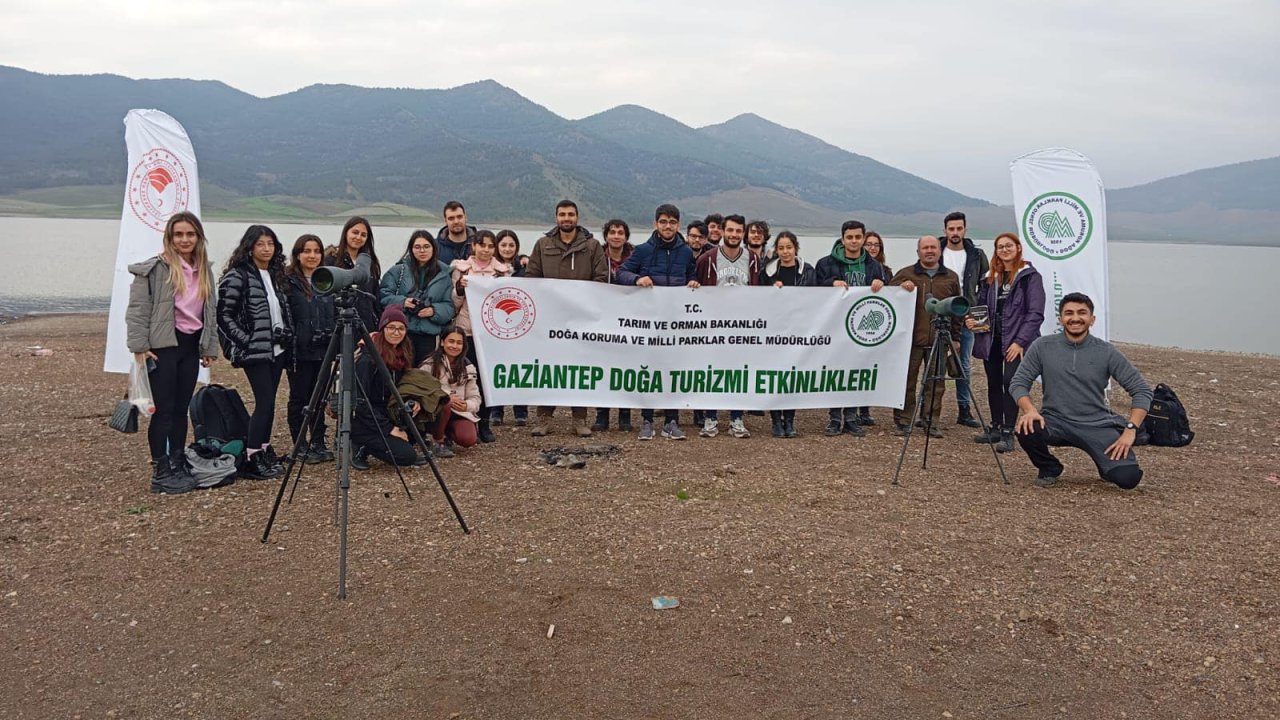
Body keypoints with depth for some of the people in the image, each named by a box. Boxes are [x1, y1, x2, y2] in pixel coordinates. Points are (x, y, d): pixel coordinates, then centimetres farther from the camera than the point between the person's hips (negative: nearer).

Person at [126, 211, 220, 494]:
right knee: (164, 410, -3)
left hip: (191, 346, 6)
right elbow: (137, 311, -10)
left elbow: (211, 311, 17)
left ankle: (178, 466, 20)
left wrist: (210, 347, 14)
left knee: (181, 409, 11)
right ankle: (160, 473, 4)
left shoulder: (205, 271, 12)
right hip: (162, 347, -6)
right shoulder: (153, 269, -8)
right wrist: (139, 347, -14)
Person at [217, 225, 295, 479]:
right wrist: (245, 341, -14)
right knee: (265, 402, -11)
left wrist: (288, 339, 10)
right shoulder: (237, 276, -8)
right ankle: (252, 459, -6)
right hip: (255, 351, -7)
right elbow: (224, 315, -10)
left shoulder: (275, 275, 14)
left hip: (276, 349, 7)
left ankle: (265, 451, 18)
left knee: (268, 402, 9)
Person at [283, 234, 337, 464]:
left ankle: (318, 444, 18)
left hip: (323, 349, 5)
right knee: (299, 398, 5)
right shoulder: (288, 281, -5)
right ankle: (300, 446, 13)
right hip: (300, 350, -5)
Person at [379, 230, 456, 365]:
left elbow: (450, 306, 7)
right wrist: (402, 302, -13)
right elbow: (383, 295, 3)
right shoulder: (398, 270, 8)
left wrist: (434, 310, -11)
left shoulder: (443, 275, 11)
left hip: (429, 335, 1)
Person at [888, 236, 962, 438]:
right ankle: (903, 421, 9)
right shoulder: (905, 274, 7)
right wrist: (901, 287, -14)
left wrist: (956, 337, 12)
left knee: (936, 383, 3)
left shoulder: (951, 277, 13)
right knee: (907, 381, 1)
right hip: (911, 338, -2)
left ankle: (931, 421, 12)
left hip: (939, 340, 2)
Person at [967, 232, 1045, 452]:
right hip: (991, 339, 6)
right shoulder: (991, 277, 14)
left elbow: (1036, 313, -8)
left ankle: (1007, 433, -7)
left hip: (1015, 342, -6)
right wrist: (972, 320, -3)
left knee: (1010, 381, -14)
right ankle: (995, 428, 22)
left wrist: (1020, 341, -15)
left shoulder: (1030, 276, -3)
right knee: (993, 383, 10)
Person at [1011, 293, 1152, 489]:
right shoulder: (1043, 347, -3)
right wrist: (1030, 410, -22)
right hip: (1056, 421, 0)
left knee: (1128, 477, -21)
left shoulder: (1106, 352, -4)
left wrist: (1130, 429, -13)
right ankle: (1049, 469, 1)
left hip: (1097, 425, 0)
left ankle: (1105, 462, 19)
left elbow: (1141, 390, -1)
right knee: (1027, 430, -33)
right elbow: (1018, 382, -1)